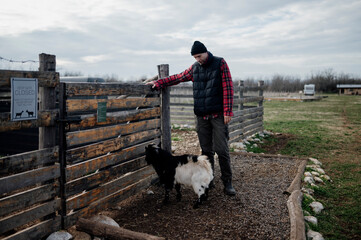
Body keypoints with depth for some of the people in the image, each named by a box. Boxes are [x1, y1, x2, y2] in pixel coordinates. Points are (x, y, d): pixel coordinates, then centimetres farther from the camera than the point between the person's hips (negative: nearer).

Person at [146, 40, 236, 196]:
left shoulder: (220, 64, 0)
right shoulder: (195, 68, 12)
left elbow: (227, 88, -5)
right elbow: (178, 77, 20)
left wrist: (227, 112, -12)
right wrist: (158, 83, 12)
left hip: (218, 115, -4)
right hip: (202, 116, 4)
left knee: (222, 149, -4)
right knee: (206, 150, 8)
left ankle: (227, 182, 8)